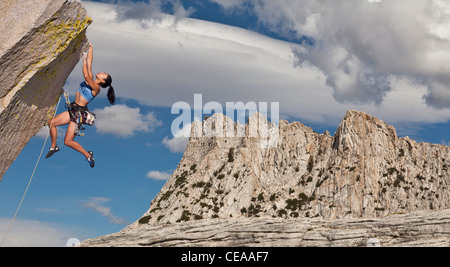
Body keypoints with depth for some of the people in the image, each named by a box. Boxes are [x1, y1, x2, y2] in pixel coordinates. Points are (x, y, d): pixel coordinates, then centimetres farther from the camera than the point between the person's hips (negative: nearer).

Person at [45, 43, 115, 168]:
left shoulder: (96, 88, -14)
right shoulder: (90, 80, 8)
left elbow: (86, 75, -26)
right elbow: (89, 61, 11)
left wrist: (84, 61, -19)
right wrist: (90, 48, 11)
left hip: (80, 113, -8)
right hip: (73, 110, 8)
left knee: (68, 141, -7)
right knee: (51, 123, 2)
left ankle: (88, 155, 10)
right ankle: (54, 147, 19)